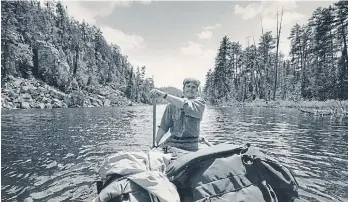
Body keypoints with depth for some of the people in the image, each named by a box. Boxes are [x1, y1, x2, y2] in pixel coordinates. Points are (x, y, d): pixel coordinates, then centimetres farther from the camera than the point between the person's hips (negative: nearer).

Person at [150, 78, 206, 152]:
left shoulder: (200, 102, -2)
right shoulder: (172, 104, 3)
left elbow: (186, 106, -23)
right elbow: (164, 125, 6)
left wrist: (164, 95, -28)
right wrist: (156, 142, -2)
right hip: (172, 143, 2)